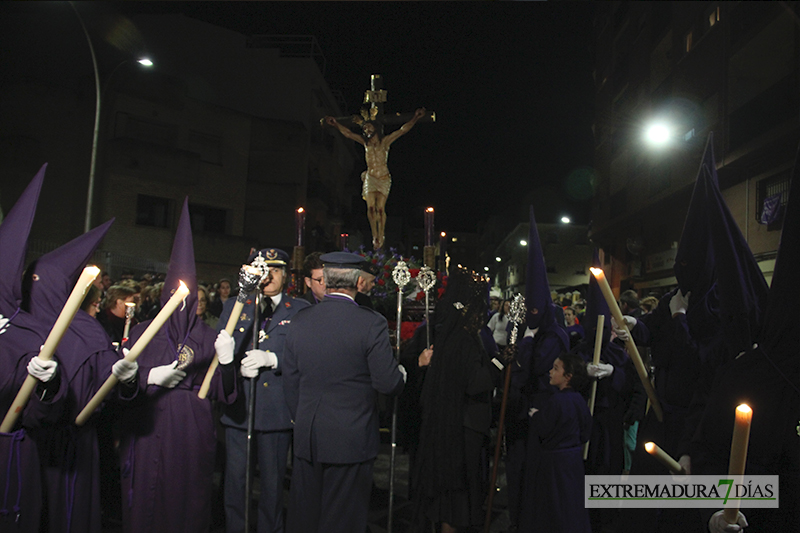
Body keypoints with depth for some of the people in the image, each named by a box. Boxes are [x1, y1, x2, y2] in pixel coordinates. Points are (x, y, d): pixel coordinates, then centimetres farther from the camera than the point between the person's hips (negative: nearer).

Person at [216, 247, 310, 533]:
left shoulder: (300, 309, 4)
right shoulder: (233, 306, 12)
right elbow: (218, 350, 7)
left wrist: (271, 359, -19)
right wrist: (238, 365, -14)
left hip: (276, 409, -1)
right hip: (238, 407, 2)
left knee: (273, 479, 9)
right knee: (235, 476, 7)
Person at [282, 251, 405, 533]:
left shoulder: (299, 321, 1)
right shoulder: (371, 323, -14)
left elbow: (290, 383, 8)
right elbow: (388, 383, -13)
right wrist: (401, 374, 10)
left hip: (306, 439, 4)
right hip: (351, 441, -4)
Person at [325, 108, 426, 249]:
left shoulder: (385, 141, 1)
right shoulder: (365, 142, 8)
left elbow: (403, 130, -4)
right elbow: (348, 133, 10)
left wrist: (415, 118, -11)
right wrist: (336, 124, 4)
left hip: (384, 178, -2)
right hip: (370, 178, 2)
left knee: (381, 208, -9)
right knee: (371, 207, -12)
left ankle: (381, 237, 2)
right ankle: (374, 236, 2)